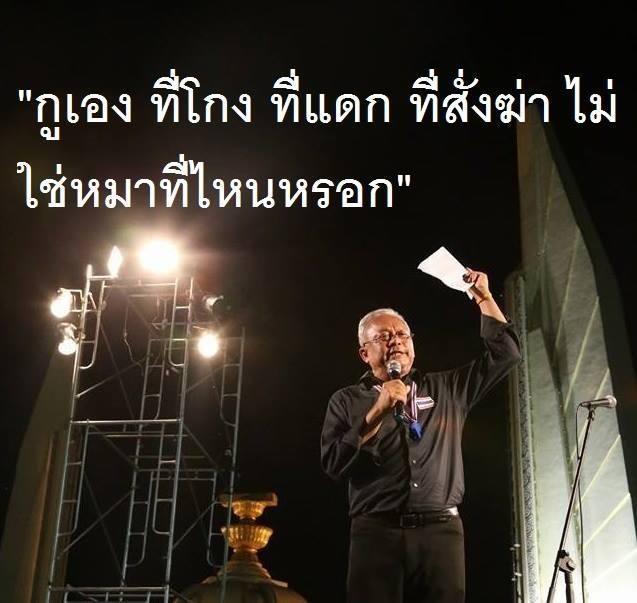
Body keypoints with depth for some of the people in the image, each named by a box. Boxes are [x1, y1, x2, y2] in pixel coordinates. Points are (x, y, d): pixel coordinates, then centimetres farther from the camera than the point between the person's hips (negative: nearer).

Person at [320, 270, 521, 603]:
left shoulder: (446, 388, 19)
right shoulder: (347, 400, 12)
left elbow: (503, 353, 19)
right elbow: (333, 464, -1)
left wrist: (484, 298, 13)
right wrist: (378, 411, -7)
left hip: (441, 530, 2)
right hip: (377, 531, -1)